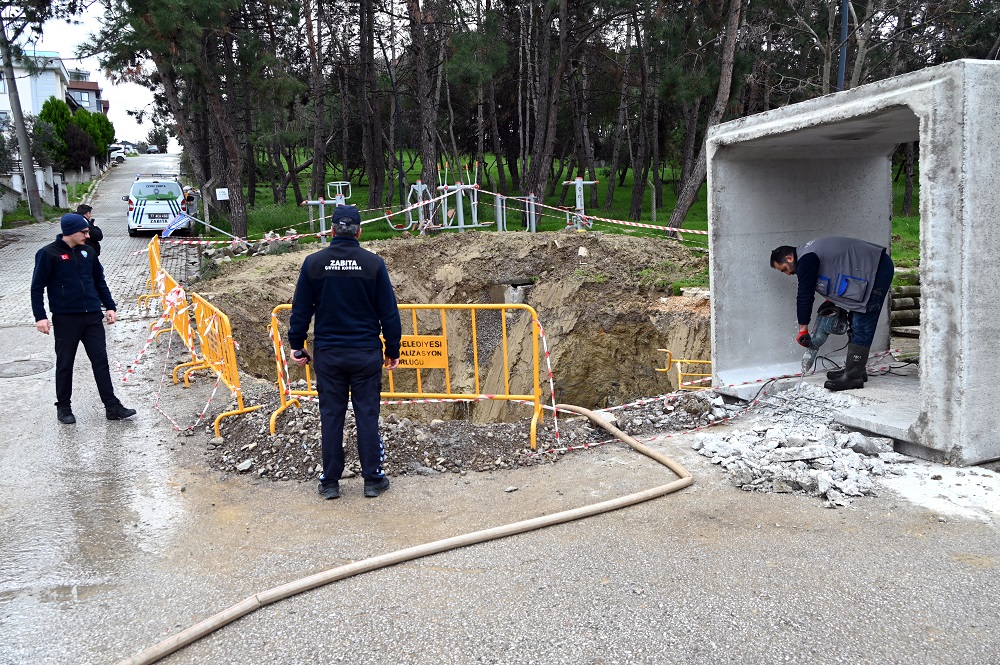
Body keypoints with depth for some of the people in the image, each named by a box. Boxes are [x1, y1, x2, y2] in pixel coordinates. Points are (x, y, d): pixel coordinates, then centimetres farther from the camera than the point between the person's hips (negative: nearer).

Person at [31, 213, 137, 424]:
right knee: (65, 364, 7)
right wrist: (40, 316, -11)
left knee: (101, 360, 3)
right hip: (65, 319, -4)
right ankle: (64, 408, 21)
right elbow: (37, 287, -5)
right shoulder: (48, 254, -7)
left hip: (92, 316, 4)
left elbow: (100, 281, 17)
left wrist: (109, 306, 13)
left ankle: (112, 406, 6)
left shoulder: (87, 252, 7)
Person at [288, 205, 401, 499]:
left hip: (327, 353, 1)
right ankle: (373, 479, 14)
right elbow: (389, 312, -2)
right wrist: (392, 350, 7)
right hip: (366, 353, -1)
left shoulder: (313, 263, -2)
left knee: (331, 416, 9)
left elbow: (301, 309, 3)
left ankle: (330, 482, 16)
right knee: (367, 415, 6)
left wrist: (297, 345, 15)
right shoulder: (374, 263, -5)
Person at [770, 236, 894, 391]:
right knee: (855, 323, 14)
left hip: (877, 270, -11)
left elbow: (805, 295, -14)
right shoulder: (808, 254, 16)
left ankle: (853, 376, -12)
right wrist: (831, 302, 14)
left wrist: (803, 329, -7)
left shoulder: (806, 260, -16)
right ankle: (856, 370, 20)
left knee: (861, 326, -12)